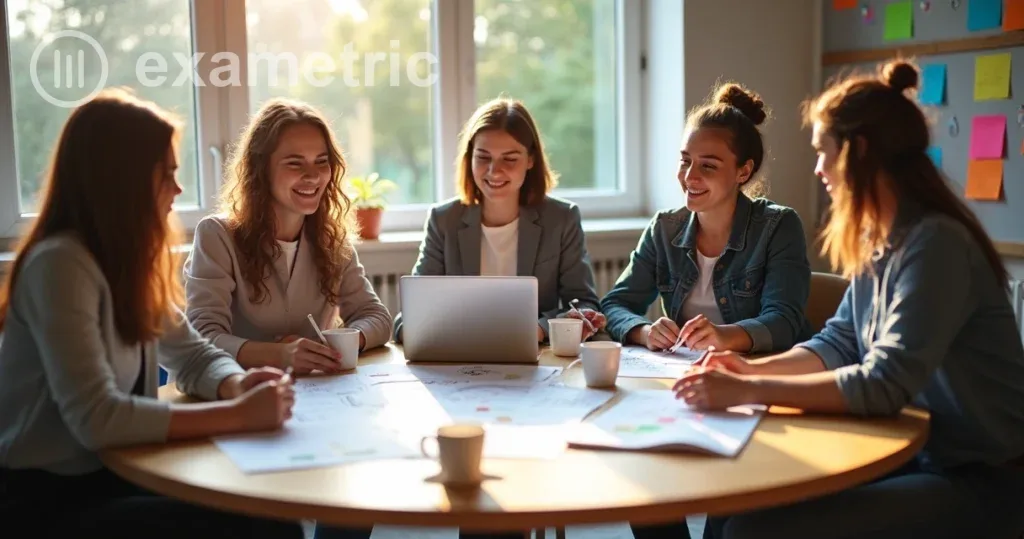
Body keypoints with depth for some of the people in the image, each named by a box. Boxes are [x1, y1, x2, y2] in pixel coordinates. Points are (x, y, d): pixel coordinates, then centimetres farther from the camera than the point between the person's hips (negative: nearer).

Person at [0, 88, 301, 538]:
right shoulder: (60, 264, -21)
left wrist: (237, 385, -11)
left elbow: (192, 355, 11)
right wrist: (238, 414, -28)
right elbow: (96, 417, -29)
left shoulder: (128, 258, 6)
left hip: (105, 473, 8)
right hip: (42, 498, -8)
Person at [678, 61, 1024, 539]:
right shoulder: (877, 240, 5)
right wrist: (753, 369, -2)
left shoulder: (935, 243, -22)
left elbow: (885, 385, -27)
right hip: (917, 452, 8)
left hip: (981, 481, -8)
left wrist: (749, 391, -27)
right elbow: (839, 343, 12)